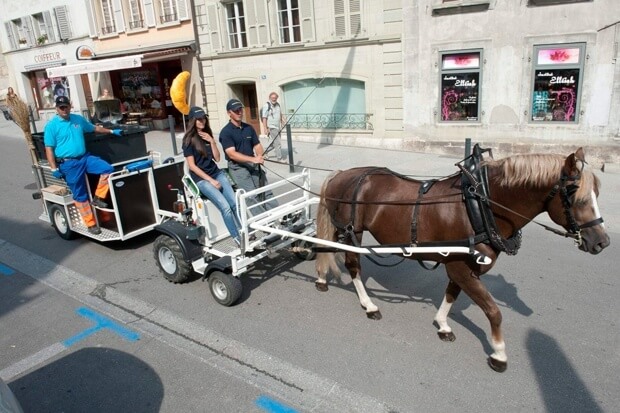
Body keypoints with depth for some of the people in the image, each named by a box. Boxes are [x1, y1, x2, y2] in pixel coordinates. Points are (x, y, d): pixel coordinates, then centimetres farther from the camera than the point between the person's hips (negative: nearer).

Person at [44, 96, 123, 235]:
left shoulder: (78, 119, 10)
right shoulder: (51, 126, -5)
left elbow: (94, 128, 26)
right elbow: (49, 149, -7)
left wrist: (112, 131, 24)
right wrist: (54, 168, -12)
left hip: (85, 157, 5)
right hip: (68, 163, -5)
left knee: (108, 169, -17)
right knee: (80, 195, -1)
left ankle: (97, 198, -3)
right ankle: (91, 224, 6)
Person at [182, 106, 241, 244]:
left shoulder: (208, 135, 12)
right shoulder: (189, 140, -5)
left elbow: (217, 158, 8)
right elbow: (191, 165, -10)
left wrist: (212, 142, -6)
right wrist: (211, 180, -14)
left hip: (217, 173, 6)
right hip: (201, 179, -6)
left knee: (235, 203, -14)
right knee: (225, 207, -21)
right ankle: (238, 238, -13)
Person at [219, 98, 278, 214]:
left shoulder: (249, 128, 12)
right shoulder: (226, 132, -7)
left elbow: (257, 145, 12)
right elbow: (232, 154, -17)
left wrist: (260, 156, -13)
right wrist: (253, 159, -27)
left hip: (253, 164, 6)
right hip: (237, 166, -6)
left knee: (266, 191, -6)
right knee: (251, 195, -17)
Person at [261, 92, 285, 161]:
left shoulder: (278, 104, 11)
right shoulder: (266, 106, -12)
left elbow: (281, 115, 21)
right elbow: (264, 118, -15)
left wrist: (283, 123, 11)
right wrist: (266, 128, -18)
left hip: (278, 127, 8)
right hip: (272, 128, -8)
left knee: (275, 142, 16)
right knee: (277, 143, -8)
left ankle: (266, 152, 34)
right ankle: (279, 158, 0)